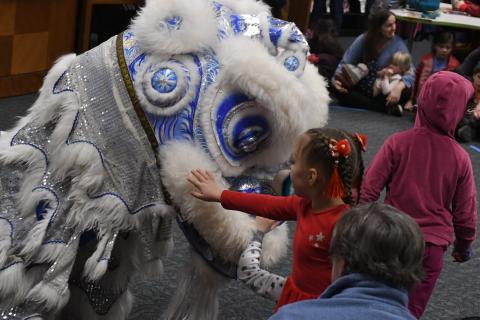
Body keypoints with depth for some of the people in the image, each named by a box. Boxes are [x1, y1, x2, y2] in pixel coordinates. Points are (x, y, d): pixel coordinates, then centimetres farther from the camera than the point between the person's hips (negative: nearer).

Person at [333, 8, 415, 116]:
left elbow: (410, 72, -20)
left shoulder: (398, 44, -14)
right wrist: (337, 79, -24)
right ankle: (386, 108, -28)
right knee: (339, 90, -28)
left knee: (406, 92, -31)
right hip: (361, 89, 2)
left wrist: (399, 87, -41)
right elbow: (345, 63, -3)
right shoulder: (362, 40, -10)